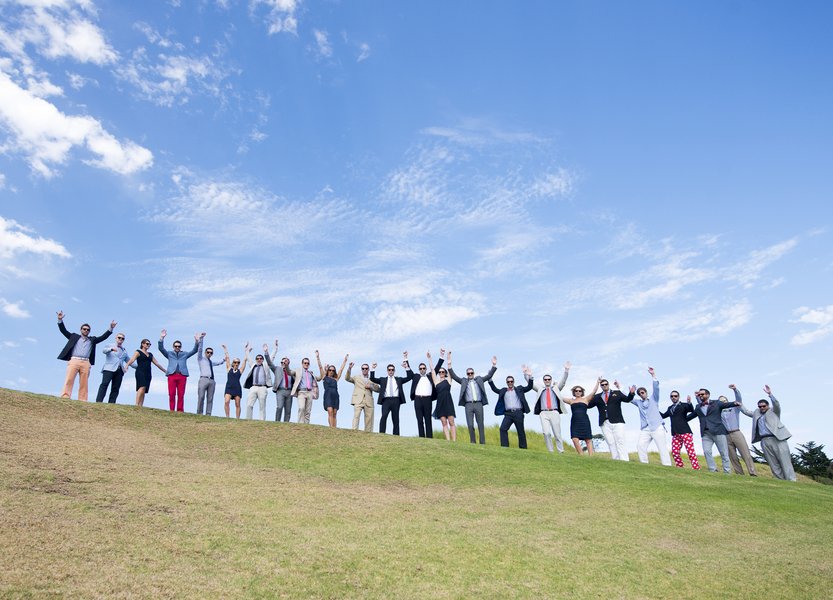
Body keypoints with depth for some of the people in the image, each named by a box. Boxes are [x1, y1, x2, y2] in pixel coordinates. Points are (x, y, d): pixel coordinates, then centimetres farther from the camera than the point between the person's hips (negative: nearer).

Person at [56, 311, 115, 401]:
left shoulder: (92, 340, 24)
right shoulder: (74, 337, 21)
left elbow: (103, 337, 16)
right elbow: (64, 331, 15)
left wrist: (111, 328, 3)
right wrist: (60, 320, 1)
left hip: (86, 363, 1)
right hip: (74, 361, -1)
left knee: (84, 383, -4)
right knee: (69, 380, -12)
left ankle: (82, 401, -8)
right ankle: (65, 398, -17)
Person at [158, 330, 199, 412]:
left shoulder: (185, 354, 22)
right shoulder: (169, 354, 20)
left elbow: (195, 350, 15)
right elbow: (161, 348, 9)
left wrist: (197, 341, 0)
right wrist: (162, 338, -5)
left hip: (182, 375, 0)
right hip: (172, 375, 0)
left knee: (181, 394, -4)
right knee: (171, 394, -5)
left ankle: (180, 410, -2)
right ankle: (172, 410, -2)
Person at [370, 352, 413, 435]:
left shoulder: (399, 379, 21)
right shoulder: (383, 380, 21)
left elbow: (410, 377, 14)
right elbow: (372, 379, 12)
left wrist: (407, 368, 2)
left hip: (395, 400, 1)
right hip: (386, 400, -1)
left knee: (395, 419, 0)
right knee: (384, 416, -21)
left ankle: (396, 436, 1)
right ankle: (381, 434, -23)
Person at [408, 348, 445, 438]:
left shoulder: (430, 376, 17)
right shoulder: (416, 376, 18)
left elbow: (437, 368, 15)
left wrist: (441, 356, 10)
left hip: (427, 399, 0)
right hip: (418, 400, 1)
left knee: (428, 420, -1)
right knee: (419, 420, -1)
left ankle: (429, 438, -4)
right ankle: (421, 438, -2)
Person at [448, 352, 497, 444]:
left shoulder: (479, 379, 18)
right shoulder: (464, 381, 15)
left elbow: (489, 375, 14)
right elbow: (454, 376, 7)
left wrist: (494, 365, 3)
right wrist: (449, 364, -3)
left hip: (478, 404, 1)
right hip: (468, 405, -1)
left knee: (480, 425, 1)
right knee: (470, 425, -8)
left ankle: (483, 443, 4)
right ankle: (472, 442, 1)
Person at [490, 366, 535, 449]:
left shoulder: (519, 390, 12)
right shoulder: (503, 391, 19)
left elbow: (529, 387, 5)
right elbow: (494, 389, 18)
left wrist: (529, 376, -9)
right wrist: (490, 379, 9)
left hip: (518, 413, -1)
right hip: (508, 414, 2)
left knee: (521, 431, 3)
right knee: (503, 429, -17)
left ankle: (523, 448, 11)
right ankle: (505, 446, -16)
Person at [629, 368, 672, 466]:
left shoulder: (653, 399, 12)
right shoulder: (639, 402, 22)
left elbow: (656, 388, 0)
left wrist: (653, 375, -9)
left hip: (657, 427, -3)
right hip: (645, 429, 3)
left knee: (662, 447, -7)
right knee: (640, 446, -14)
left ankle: (667, 466, -8)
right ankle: (644, 464, -9)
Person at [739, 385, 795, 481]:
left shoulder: (774, 411, 11)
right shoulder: (756, 413, 24)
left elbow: (777, 404, -6)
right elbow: (746, 412, 31)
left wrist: (770, 394, -18)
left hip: (777, 438, -4)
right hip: (765, 441, 4)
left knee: (785, 461, -6)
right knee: (773, 464, 0)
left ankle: (791, 480, -6)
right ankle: (781, 481, 1)